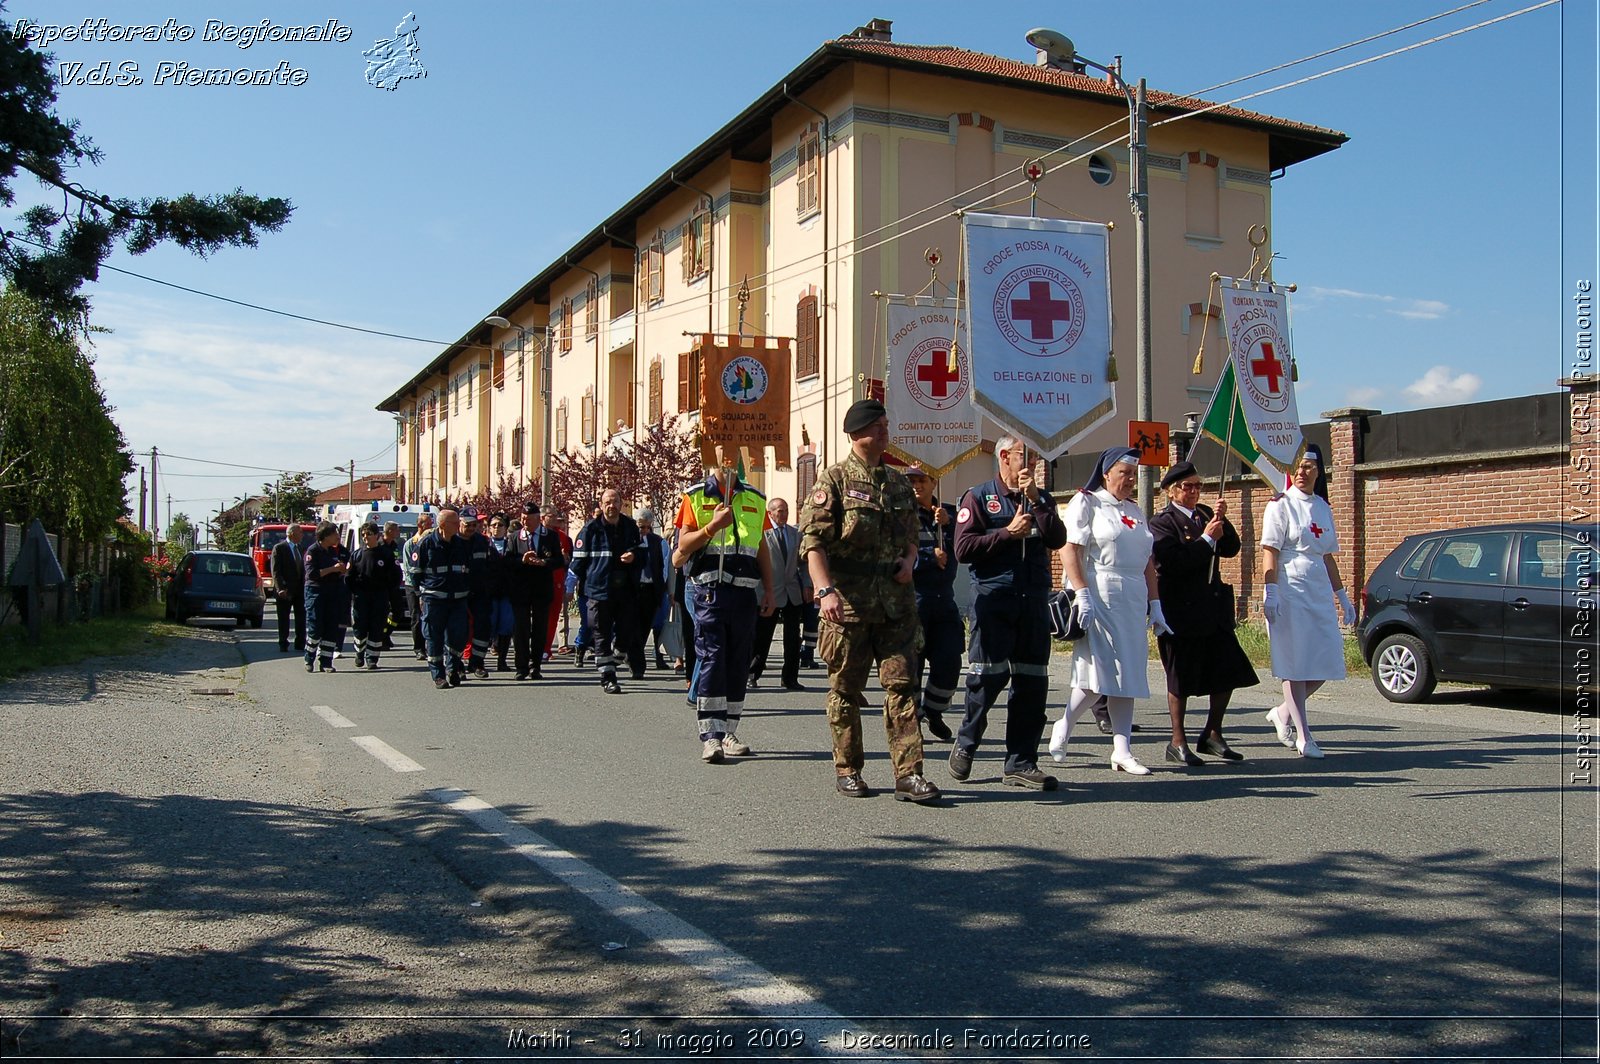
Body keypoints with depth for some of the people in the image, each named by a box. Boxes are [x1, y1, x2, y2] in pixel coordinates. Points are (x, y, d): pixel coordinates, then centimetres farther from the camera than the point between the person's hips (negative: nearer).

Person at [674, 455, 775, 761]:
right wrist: (713, 526, -15)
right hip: (709, 589, -4)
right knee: (711, 659, -9)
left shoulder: (755, 499, 15)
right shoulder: (695, 496, 4)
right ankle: (710, 736, -9)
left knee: (738, 663, 6)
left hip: (745, 592, 4)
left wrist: (768, 591, 13)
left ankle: (728, 732, 15)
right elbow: (683, 546, 0)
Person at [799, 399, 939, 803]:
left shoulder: (898, 482, 16)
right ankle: (847, 770, 18)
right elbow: (812, 542, -11)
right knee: (845, 690, 5)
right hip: (848, 601, -4)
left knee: (902, 684, -2)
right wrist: (826, 590, -23)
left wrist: (909, 560, 4)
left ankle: (908, 774, 0)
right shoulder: (835, 479, -2)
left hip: (896, 599, 5)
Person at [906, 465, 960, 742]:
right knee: (912, 659, -2)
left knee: (949, 660, 3)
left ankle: (934, 713, 22)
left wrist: (947, 524, -14)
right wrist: (932, 557, -10)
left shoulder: (948, 512, 13)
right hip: (913, 597, -4)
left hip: (944, 597, 4)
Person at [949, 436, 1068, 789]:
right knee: (989, 676, -6)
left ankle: (1020, 763, 10)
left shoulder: (1042, 498, 16)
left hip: (1034, 600, 5)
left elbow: (1057, 540, 0)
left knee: (1032, 682, 3)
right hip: (994, 599, -4)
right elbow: (963, 549, -7)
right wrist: (1008, 533, -10)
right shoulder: (978, 496, 3)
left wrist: (1035, 499, -7)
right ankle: (965, 745, 16)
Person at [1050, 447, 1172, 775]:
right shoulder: (1086, 502, -1)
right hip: (1100, 597, -7)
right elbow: (1070, 550, -11)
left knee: (1127, 674, 4)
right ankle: (1061, 730, 11)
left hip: (1133, 600, 7)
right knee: (1098, 676, -10)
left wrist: (1155, 605, 14)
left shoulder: (1135, 510, 19)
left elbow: (1146, 561, 20)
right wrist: (1082, 594, -20)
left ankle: (1122, 750, 7)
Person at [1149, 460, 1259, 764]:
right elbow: (1175, 562, -21)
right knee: (1182, 678, 2)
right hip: (1182, 611, -7)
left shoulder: (1205, 513, 12)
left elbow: (1232, 549, 7)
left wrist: (1222, 521, -7)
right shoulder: (1162, 523, -8)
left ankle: (1212, 734, 24)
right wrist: (1208, 538, -17)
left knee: (1227, 673, 9)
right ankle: (1177, 743, 14)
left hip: (1214, 608, 7)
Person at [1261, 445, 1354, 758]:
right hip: (1290, 590, -6)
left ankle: (1283, 713, 22)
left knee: (1327, 661, 3)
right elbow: (1270, 553, -9)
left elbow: (1328, 557, 20)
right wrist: (1270, 593, -18)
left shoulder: (1323, 508, 14)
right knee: (1296, 663, -3)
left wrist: (1342, 595, 19)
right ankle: (1303, 736, 4)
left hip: (1319, 591, 6)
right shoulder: (1280, 506, -3)